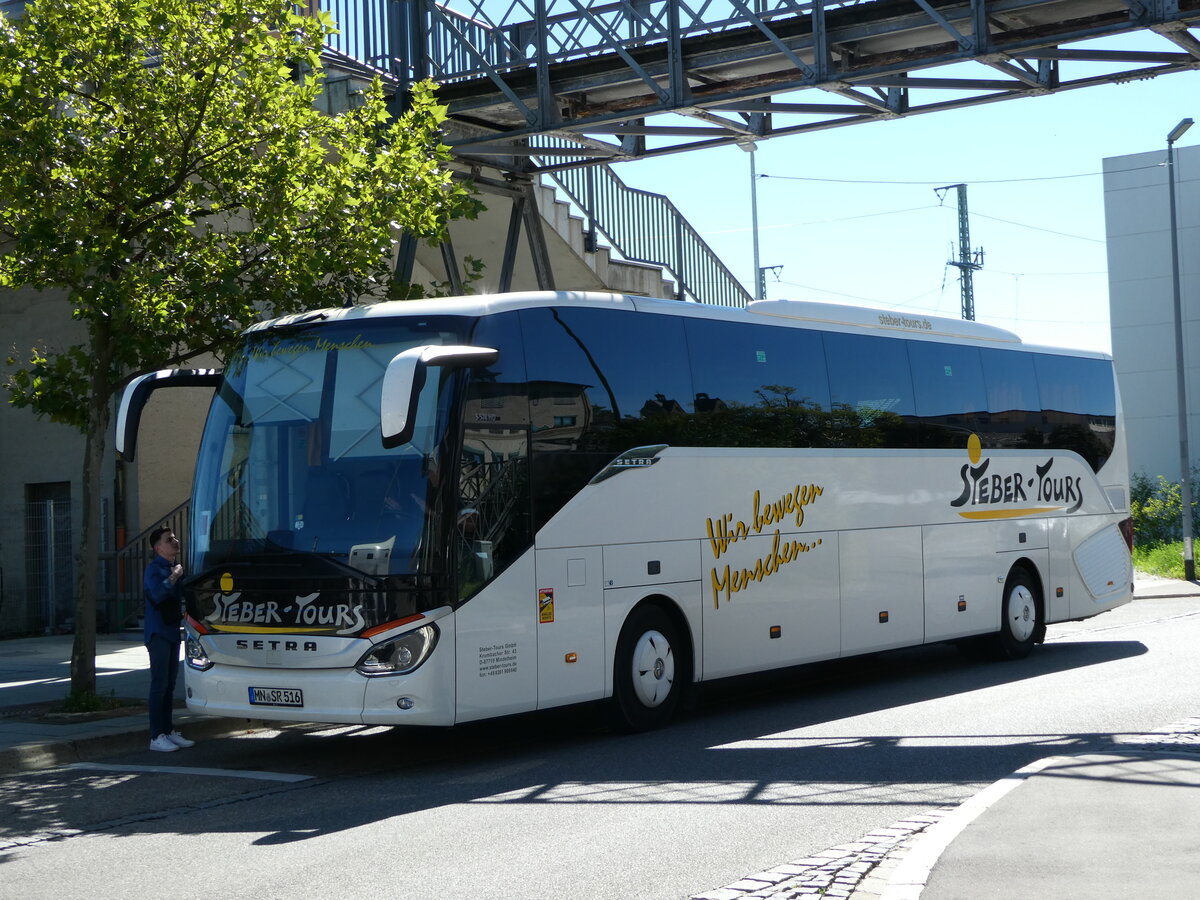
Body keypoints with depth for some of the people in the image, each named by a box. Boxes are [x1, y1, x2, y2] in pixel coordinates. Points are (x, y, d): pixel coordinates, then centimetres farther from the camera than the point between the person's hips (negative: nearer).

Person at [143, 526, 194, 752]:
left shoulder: (175, 568, 16)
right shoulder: (154, 569, -11)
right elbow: (157, 594, -29)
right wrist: (173, 577, -21)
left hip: (172, 630, 9)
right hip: (158, 633, -9)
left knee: (169, 684, 12)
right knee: (159, 685, -9)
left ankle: (168, 731, 18)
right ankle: (156, 736, -8)